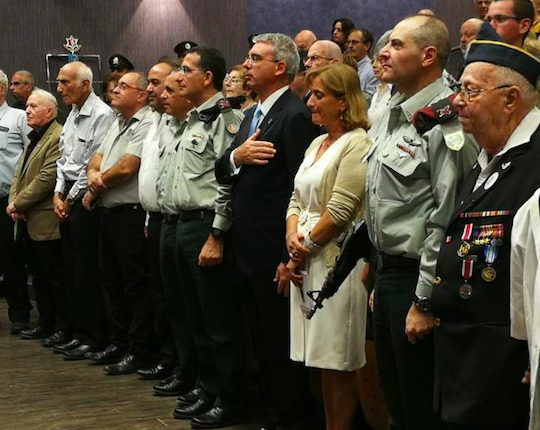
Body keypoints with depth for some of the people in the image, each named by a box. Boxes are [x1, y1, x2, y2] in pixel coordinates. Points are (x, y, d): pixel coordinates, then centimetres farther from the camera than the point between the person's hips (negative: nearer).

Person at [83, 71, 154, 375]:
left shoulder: (146, 125, -13)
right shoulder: (118, 124, 18)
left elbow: (126, 168, -20)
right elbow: (96, 159, 17)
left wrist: (95, 190, -4)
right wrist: (93, 175, -7)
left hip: (131, 213, -10)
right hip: (109, 212, 10)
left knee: (136, 285, -3)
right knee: (113, 282, 16)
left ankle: (138, 352, 4)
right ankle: (119, 342, 27)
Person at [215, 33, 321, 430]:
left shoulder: (296, 116, -14)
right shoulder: (252, 114, 15)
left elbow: (300, 190, -19)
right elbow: (222, 173, 11)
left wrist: (289, 258, -19)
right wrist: (236, 156, -12)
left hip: (274, 252, -9)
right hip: (247, 248, 9)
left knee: (281, 341, 2)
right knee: (262, 339, 18)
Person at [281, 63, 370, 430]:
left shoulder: (358, 144, -11)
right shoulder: (317, 144, 16)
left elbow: (339, 211, -17)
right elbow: (297, 199, 15)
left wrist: (306, 247, -9)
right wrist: (293, 235, -3)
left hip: (337, 261, -8)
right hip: (305, 261, 8)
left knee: (339, 363, 0)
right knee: (323, 360, 12)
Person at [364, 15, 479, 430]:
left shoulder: (444, 122, -18)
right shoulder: (393, 115, 12)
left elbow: (446, 220, -21)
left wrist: (424, 302, -20)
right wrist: (377, 270, 18)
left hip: (416, 279, -9)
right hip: (386, 273, 9)